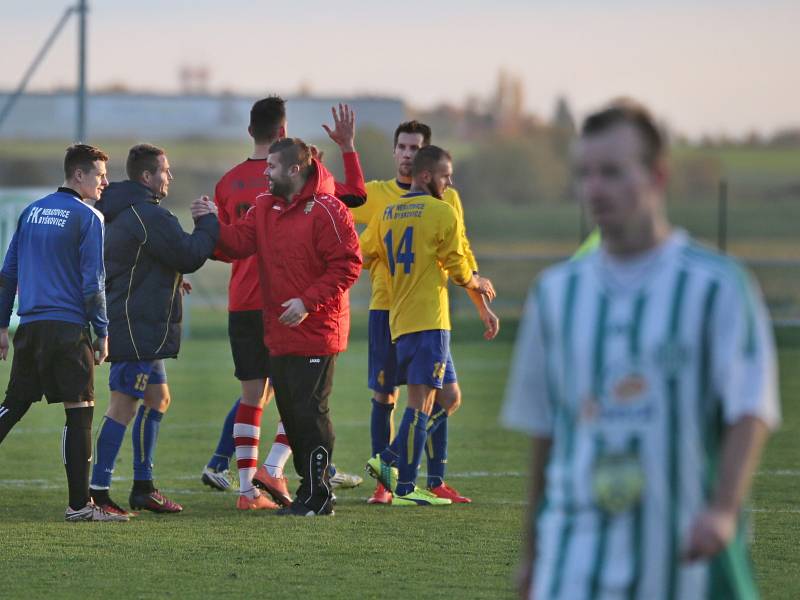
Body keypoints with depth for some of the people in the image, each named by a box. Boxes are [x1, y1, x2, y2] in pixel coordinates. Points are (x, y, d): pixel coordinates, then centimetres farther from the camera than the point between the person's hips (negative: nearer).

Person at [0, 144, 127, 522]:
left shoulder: (32, 212, 14)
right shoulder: (88, 218, -6)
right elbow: (93, 282, -10)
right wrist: (103, 333, -4)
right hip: (68, 328, -6)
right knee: (80, 412, -2)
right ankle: (79, 503, -3)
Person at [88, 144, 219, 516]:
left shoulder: (118, 213, 16)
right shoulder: (148, 215, -17)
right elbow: (190, 255, -16)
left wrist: (169, 282, 14)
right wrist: (209, 223, -1)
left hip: (140, 327, 11)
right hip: (138, 327, -11)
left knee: (158, 398, 17)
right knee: (124, 405, -10)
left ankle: (143, 487, 20)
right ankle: (98, 492, -10)